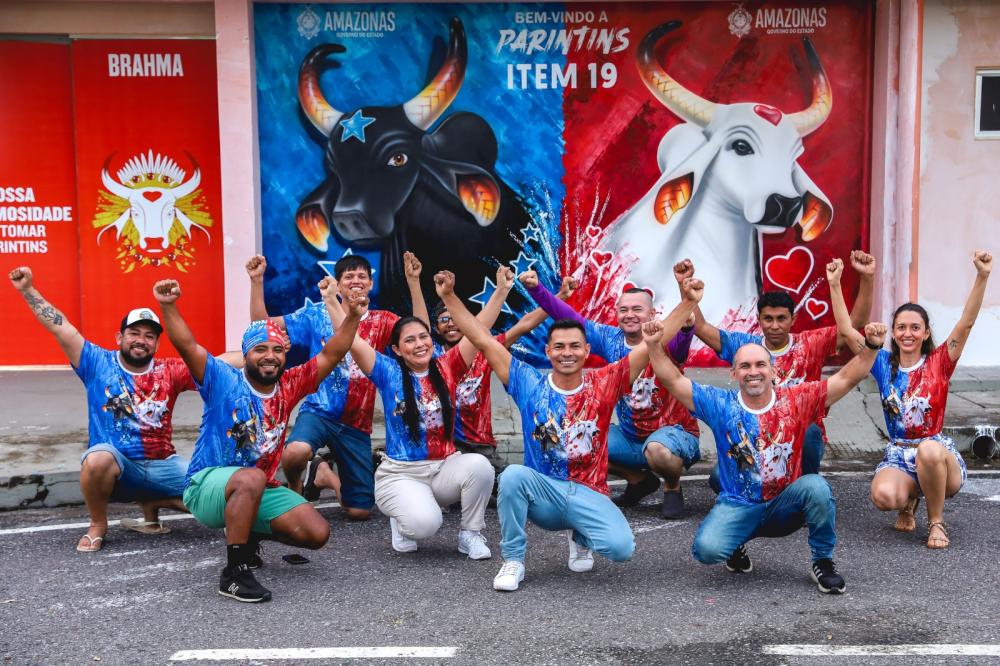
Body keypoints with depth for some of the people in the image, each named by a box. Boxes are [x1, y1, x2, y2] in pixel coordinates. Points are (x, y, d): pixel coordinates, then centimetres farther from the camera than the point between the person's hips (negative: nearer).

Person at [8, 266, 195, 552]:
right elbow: (61, 328, -3)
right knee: (98, 458, -39)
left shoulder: (169, 372, 4)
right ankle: (98, 524, -8)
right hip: (114, 468, -2)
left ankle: (151, 503, 12)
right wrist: (28, 290, -7)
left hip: (162, 466, 2)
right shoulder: (98, 364, 2)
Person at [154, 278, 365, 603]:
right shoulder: (223, 380, -9)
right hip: (208, 484, -5)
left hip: (260, 490, 6)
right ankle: (234, 572, -28)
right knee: (252, 478, -40)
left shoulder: (289, 386, 2)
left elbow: (330, 355, -2)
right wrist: (168, 306, -38)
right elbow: (187, 345, -22)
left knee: (317, 533, -9)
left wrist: (353, 317, -15)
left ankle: (247, 533, 18)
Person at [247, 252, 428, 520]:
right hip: (319, 411, -2)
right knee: (296, 452, -38)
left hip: (356, 424, 2)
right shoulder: (316, 314, 2)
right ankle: (294, 488, 0)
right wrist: (257, 281, -10)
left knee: (360, 511, 3)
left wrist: (413, 281, -20)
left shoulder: (381, 321, 4)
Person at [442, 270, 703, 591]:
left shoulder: (604, 384, -1)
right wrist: (450, 297, -7)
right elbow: (483, 340, -1)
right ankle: (513, 560, -11)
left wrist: (687, 302, -11)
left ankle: (581, 538, 14)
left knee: (621, 547, -25)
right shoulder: (529, 384, 0)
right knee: (513, 475, -33)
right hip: (542, 492, 0)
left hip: (590, 495, 0)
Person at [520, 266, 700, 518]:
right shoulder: (610, 339, -2)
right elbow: (570, 317, -3)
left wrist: (687, 324, -65)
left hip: (673, 430, -6)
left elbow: (682, 338, -41)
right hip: (630, 436, 7)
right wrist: (536, 289, -14)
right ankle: (639, 480, 18)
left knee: (657, 450, -38)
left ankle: (672, 488, -1)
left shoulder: (664, 342, -17)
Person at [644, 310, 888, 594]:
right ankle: (736, 546, 13)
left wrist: (871, 347, -22)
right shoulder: (720, 405, -3)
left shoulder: (796, 400, -4)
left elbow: (846, 378, -7)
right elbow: (673, 380, -5)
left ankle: (823, 562, -7)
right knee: (706, 549, -27)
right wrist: (654, 346, -20)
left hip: (785, 506, 0)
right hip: (737, 507, 0)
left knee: (816, 486, -32)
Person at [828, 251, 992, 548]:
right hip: (898, 455, 2)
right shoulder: (884, 364, 4)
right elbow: (847, 330, -4)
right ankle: (910, 499, 10)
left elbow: (966, 323, -14)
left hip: (938, 452, -2)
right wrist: (835, 285, -11)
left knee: (928, 449, -40)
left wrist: (982, 276, -25)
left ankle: (936, 521, -13)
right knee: (884, 496, -31)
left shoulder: (939, 363, -2)